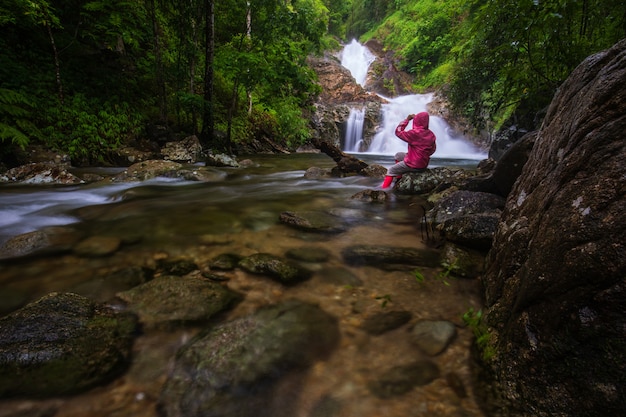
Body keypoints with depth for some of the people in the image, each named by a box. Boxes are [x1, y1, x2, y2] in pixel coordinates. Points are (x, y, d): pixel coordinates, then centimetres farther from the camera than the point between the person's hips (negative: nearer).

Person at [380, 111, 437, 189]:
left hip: (413, 165, -8)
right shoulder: (431, 134, -1)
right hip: (424, 164, 8)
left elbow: (398, 132, -9)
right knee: (398, 155, 27)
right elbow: (432, 150, 9)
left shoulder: (414, 133, -22)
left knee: (391, 171, 11)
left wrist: (407, 119, -2)